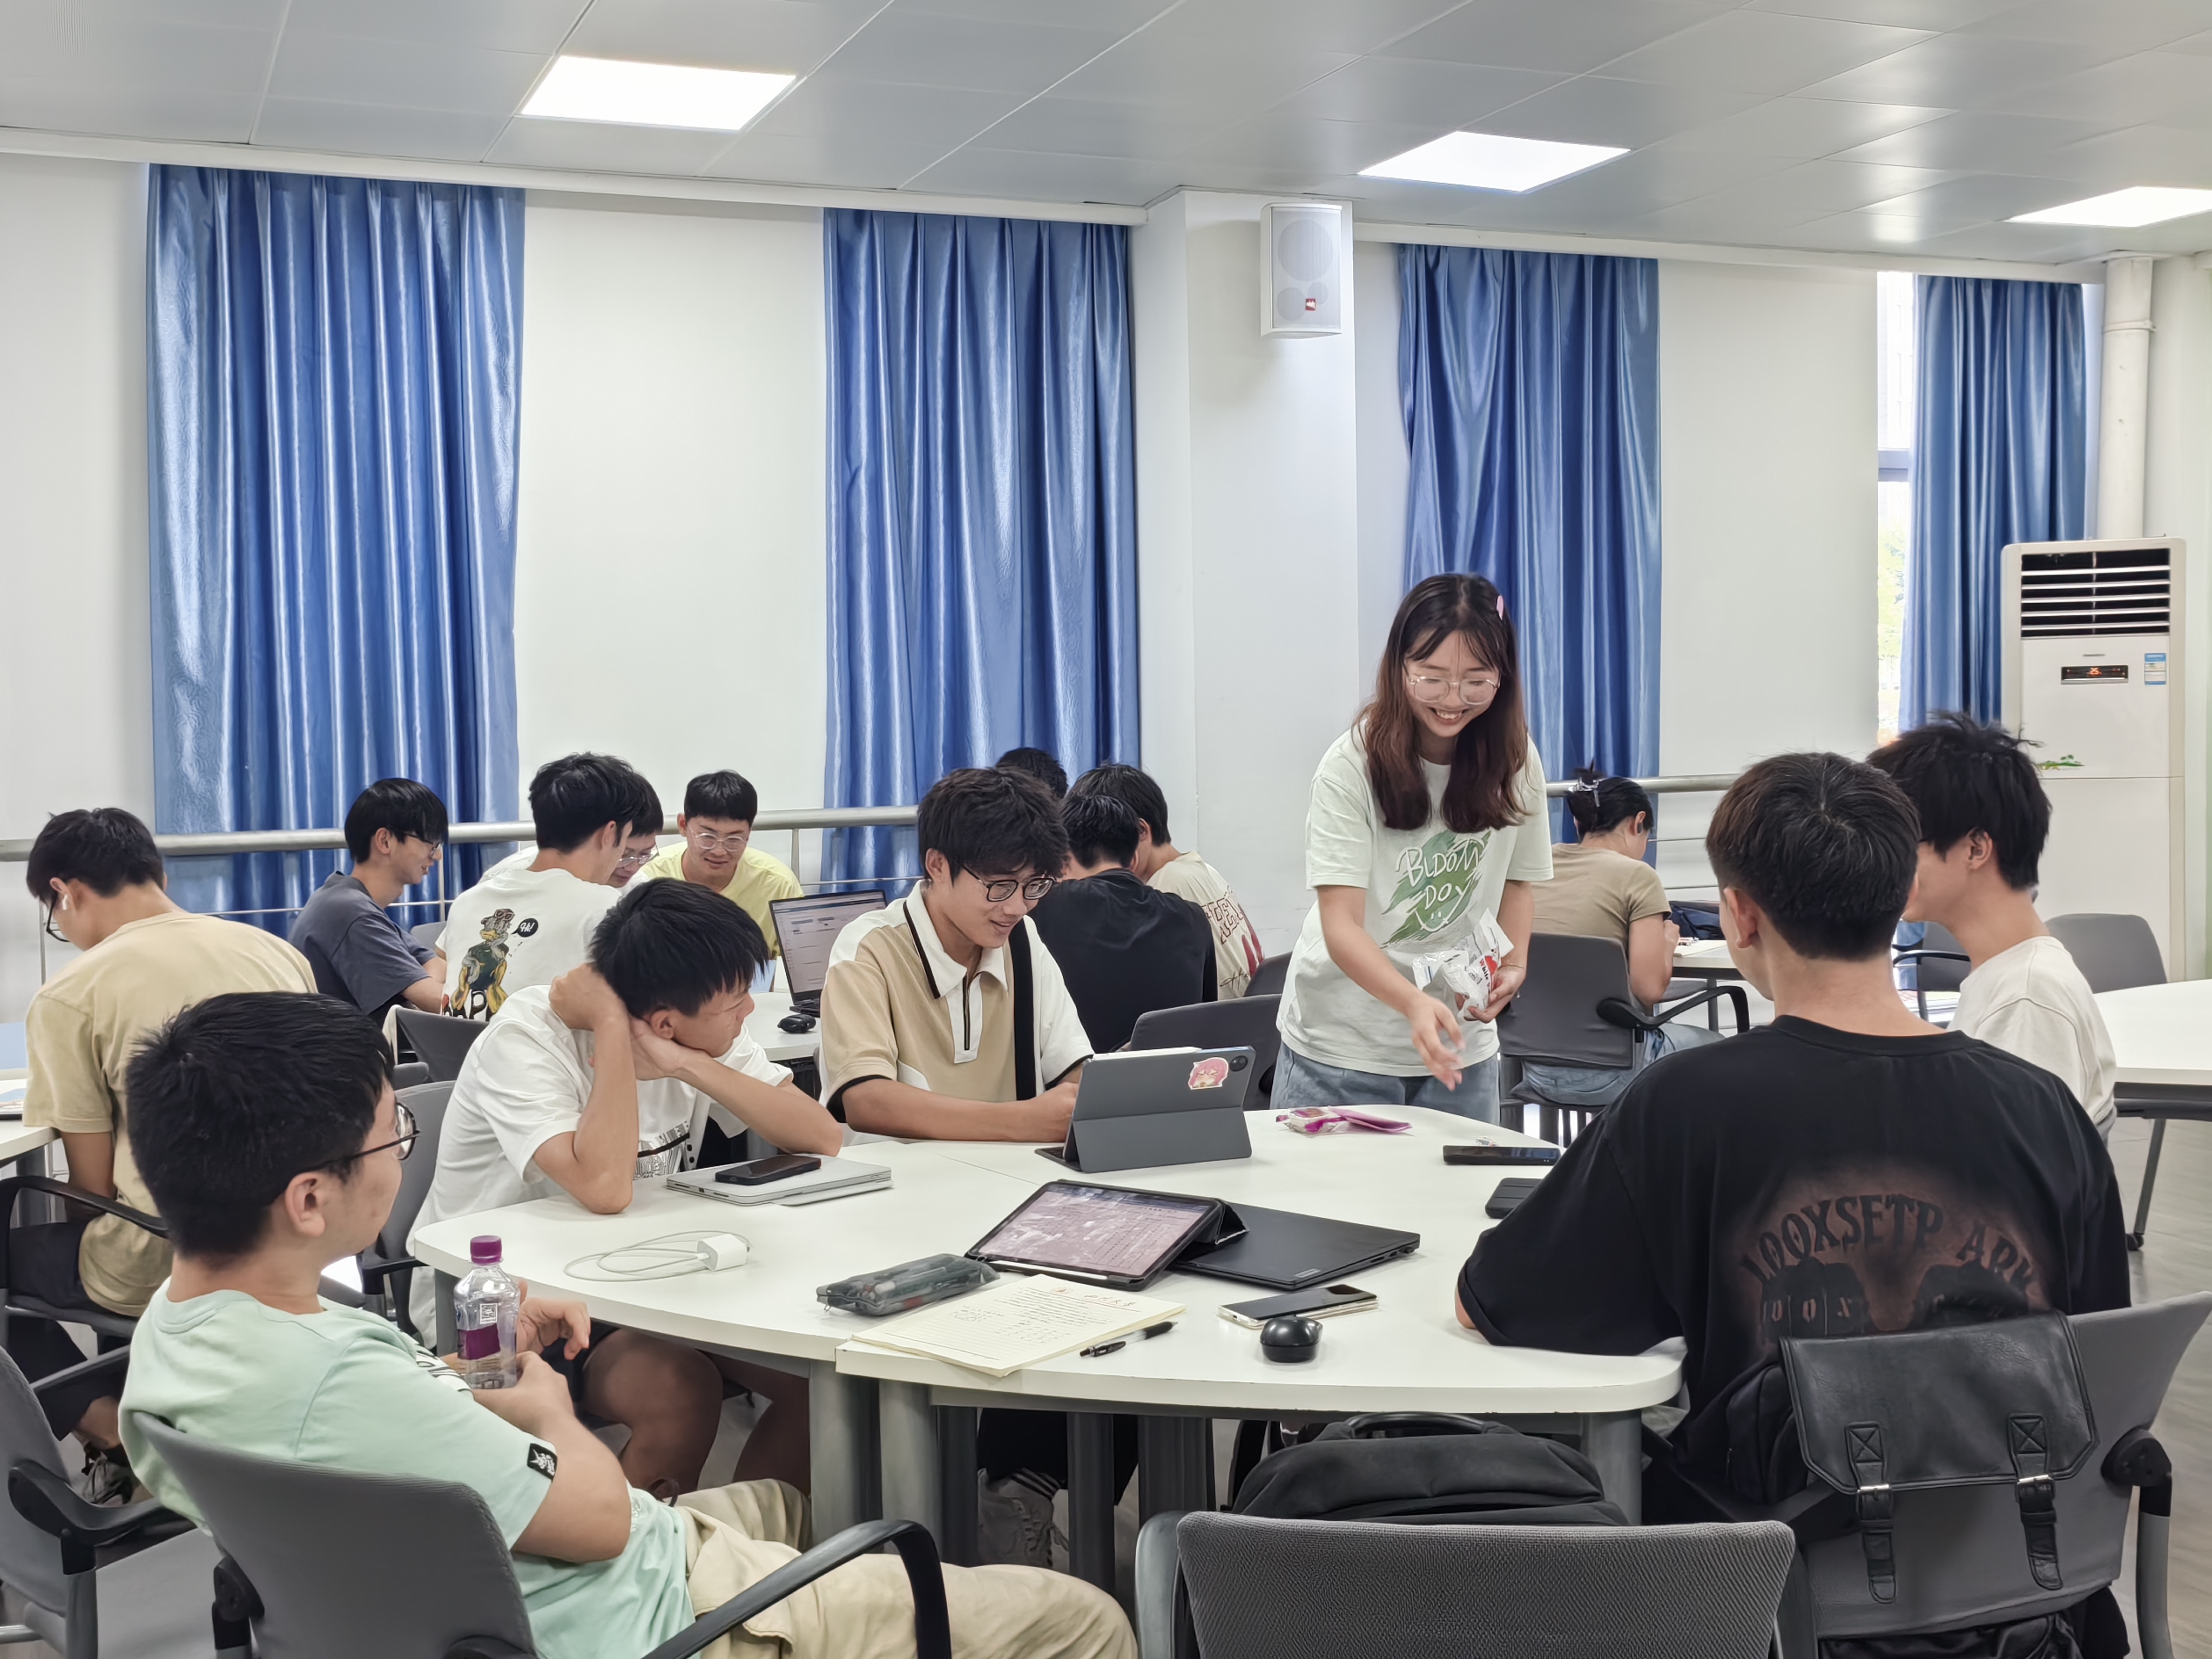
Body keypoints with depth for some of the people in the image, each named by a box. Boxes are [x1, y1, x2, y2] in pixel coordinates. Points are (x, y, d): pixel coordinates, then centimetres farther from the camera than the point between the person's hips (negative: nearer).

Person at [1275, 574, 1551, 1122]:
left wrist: (1514, 965, -6)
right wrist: (1415, 1004, -38)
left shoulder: (1515, 759, -2)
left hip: (1462, 1047, 4)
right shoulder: (1351, 767, -16)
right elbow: (1341, 924, -22)